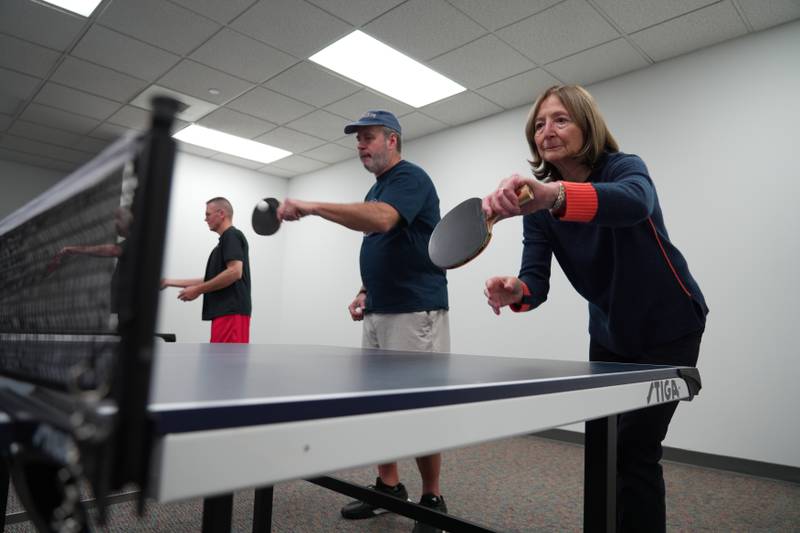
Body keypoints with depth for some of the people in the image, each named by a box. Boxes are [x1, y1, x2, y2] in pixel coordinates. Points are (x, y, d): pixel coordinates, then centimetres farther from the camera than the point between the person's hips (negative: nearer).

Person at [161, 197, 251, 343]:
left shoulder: (232, 236, -5)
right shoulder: (226, 240, 24)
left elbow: (234, 272, -19)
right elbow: (211, 280, 26)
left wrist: (198, 290, -11)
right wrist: (170, 282, 28)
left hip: (231, 312, -10)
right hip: (225, 312, 10)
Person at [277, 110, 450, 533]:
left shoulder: (411, 177, -9)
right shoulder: (375, 190, 20)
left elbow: (382, 220, -30)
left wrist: (314, 206, -30)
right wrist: (364, 293, 10)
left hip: (414, 313, -9)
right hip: (377, 314, 9)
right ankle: (389, 486, 27)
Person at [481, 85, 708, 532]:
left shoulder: (625, 167, -21)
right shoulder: (537, 204, -8)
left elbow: (633, 201, -48)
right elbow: (536, 280, -18)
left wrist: (553, 194, -65)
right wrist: (516, 291, -41)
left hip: (669, 328, -5)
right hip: (609, 333, 5)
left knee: (634, 450, -6)